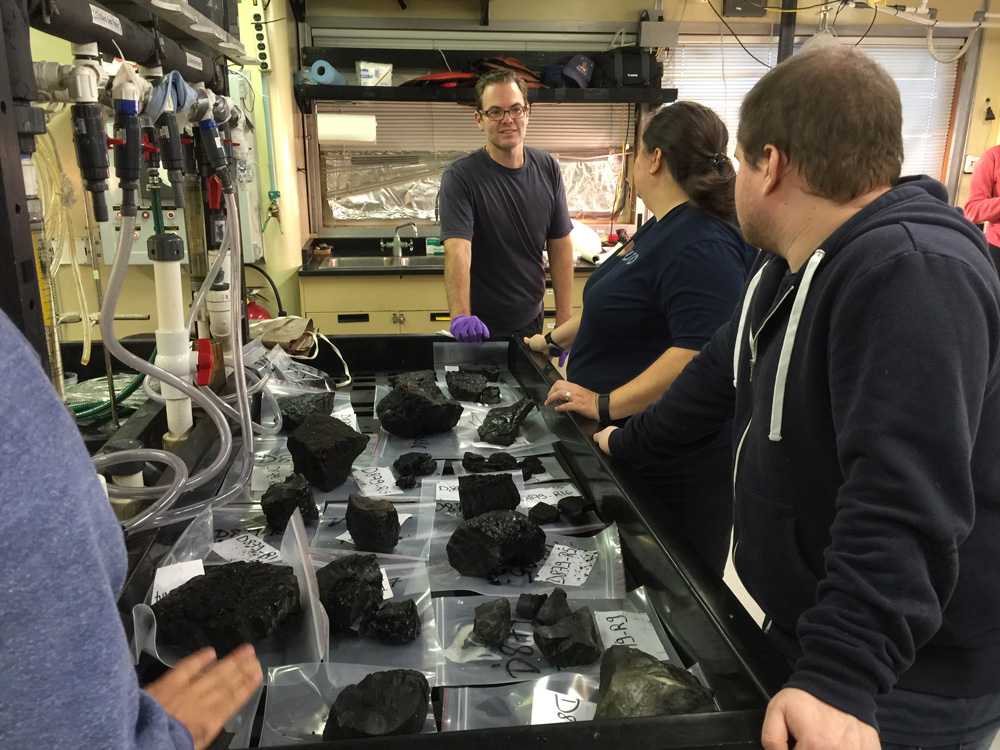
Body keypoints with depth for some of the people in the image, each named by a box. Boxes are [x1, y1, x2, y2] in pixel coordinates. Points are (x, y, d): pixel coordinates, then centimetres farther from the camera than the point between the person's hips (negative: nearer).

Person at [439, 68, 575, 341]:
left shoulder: (548, 169, -1)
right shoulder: (460, 176, -16)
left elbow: (560, 246, 2)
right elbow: (457, 249, -28)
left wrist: (564, 323, -2)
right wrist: (461, 317, -43)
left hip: (532, 322, 5)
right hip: (481, 330, -4)